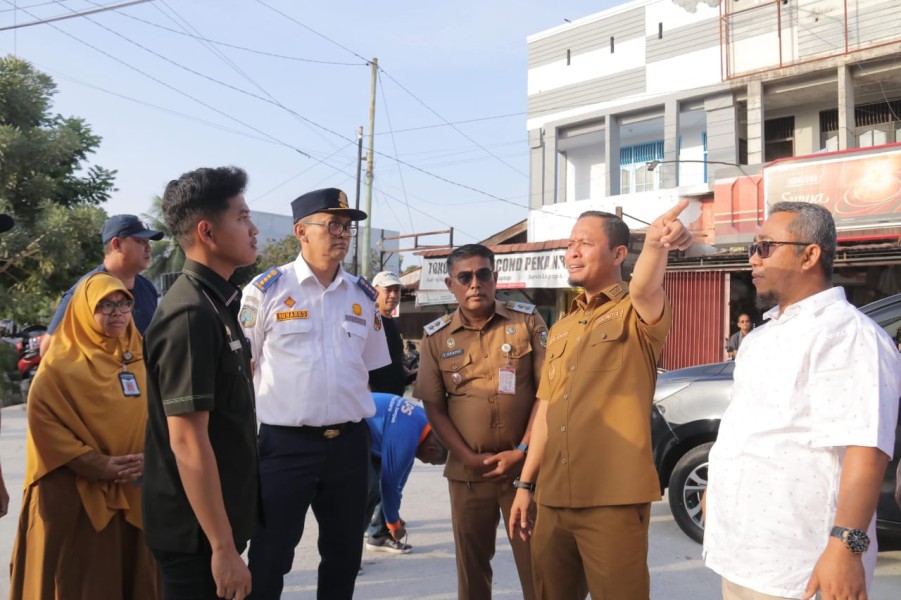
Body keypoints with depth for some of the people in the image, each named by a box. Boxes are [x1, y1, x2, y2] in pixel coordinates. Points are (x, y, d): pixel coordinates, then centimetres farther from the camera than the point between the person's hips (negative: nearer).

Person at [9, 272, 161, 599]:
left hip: (136, 493, 5)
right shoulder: (62, 363, -5)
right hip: (77, 495, -4)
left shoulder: (141, 358, 9)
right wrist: (97, 464, -19)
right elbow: (41, 417, -14)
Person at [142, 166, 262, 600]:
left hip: (219, 519, 9)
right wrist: (223, 547, -21)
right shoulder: (191, 315, -21)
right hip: (199, 532, -9)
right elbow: (188, 443, -24)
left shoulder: (215, 303, 9)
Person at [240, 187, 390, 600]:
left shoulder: (363, 295, 7)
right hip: (286, 443, -4)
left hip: (350, 442, 4)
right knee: (270, 554, 6)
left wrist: (361, 420, 12)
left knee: (344, 551, 17)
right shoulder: (267, 290, -6)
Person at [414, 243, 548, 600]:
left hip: (526, 465, -1)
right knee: (471, 563, 12)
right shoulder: (436, 337, 4)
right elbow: (434, 407, 3)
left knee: (535, 562, 2)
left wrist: (522, 451, -10)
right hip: (467, 471, 2)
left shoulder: (527, 321, 0)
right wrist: (469, 457, -7)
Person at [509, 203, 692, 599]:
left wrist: (655, 244, -50)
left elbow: (644, 289, -29)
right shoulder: (560, 329, 15)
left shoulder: (636, 313, -4)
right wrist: (525, 484, 13)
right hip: (553, 499, 6)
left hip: (614, 499, -6)